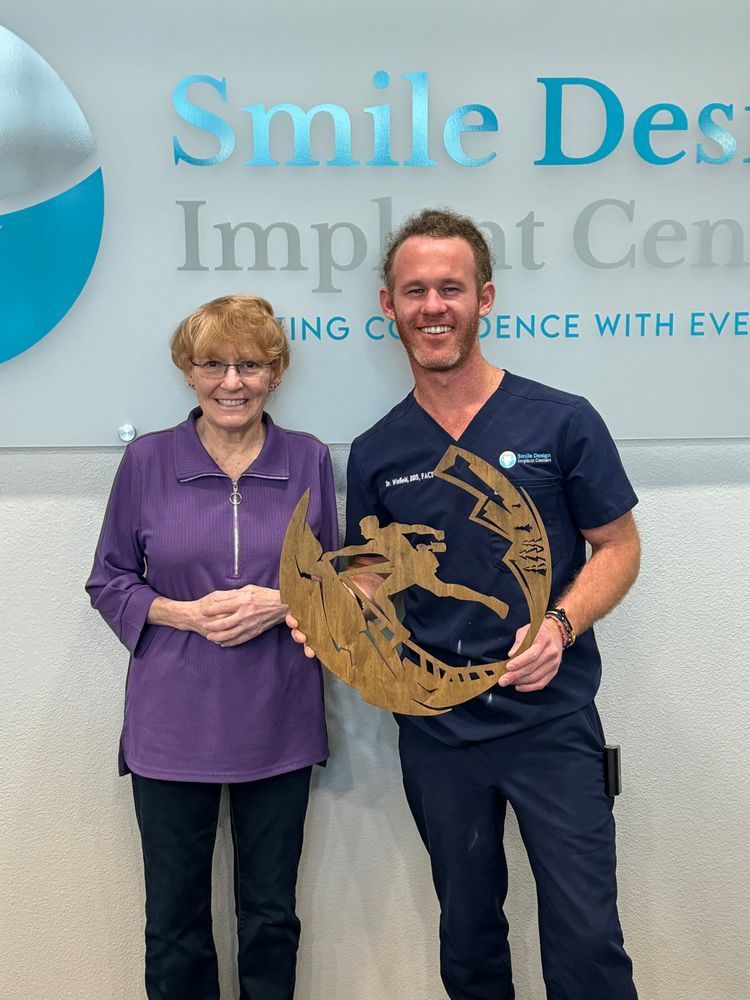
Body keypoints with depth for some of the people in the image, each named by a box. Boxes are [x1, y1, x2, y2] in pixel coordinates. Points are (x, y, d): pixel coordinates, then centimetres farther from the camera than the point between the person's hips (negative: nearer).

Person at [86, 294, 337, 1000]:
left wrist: (282, 604, -13)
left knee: (271, 916, 15)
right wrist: (182, 613, -14)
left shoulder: (309, 460, 1)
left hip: (278, 724, 1)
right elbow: (108, 581, 3)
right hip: (172, 725, 0)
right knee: (174, 922, 12)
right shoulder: (147, 461, -1)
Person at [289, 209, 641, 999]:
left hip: (550, 718, -2)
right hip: (436, 726, 3)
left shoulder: (562, 421, -6)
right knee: (468, 928, 19)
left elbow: (618, 547, -1)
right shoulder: (375, 452, 2)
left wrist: (560, 626, -18)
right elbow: (371, 576, 10)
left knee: (585, 937, 3)